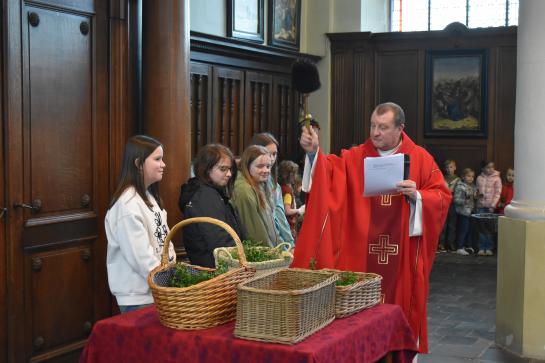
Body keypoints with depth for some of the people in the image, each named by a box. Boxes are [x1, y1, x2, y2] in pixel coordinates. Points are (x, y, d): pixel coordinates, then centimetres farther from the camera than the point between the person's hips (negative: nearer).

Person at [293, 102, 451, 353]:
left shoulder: (421, 158, 2)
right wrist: (314, 152, -27)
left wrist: (417, 196, -18)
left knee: (400, 306, 7)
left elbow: (441, 197, 0)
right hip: (361, 252, 1)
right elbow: (330, 171, -9)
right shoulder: (355, 157, 5)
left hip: (401, 253, -1)